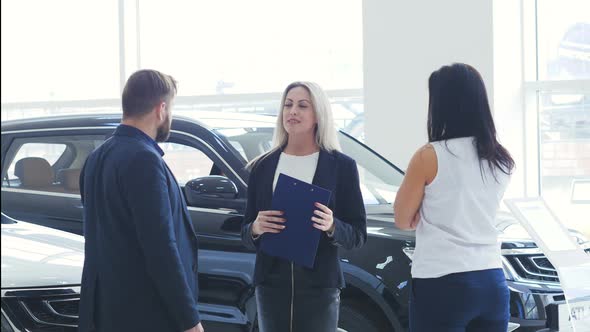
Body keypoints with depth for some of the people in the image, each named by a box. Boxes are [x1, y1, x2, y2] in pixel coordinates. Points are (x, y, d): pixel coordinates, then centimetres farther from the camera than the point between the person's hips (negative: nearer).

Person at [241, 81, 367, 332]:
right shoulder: (263, 167, 10)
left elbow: (358, 236, 2)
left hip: (319, 286, -2)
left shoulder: (341, 166, 3)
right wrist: (256, 229, -9)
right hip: (272, 284, 3)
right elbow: (246, 234, 13)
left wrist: (331, 226, -18)